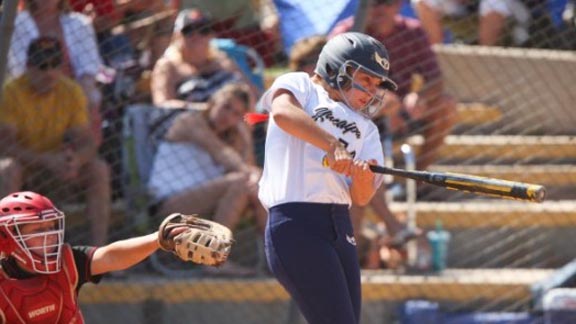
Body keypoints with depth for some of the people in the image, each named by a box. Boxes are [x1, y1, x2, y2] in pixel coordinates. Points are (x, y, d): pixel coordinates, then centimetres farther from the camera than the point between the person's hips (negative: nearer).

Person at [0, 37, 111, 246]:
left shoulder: (72, 92, -6)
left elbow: (87, 143, -9)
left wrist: (76, 160, -34)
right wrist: (47, 161, -36)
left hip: (58, 165, 4)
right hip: (22, 165, -4)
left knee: (99, 169, -21)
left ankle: (99, 247, -22)